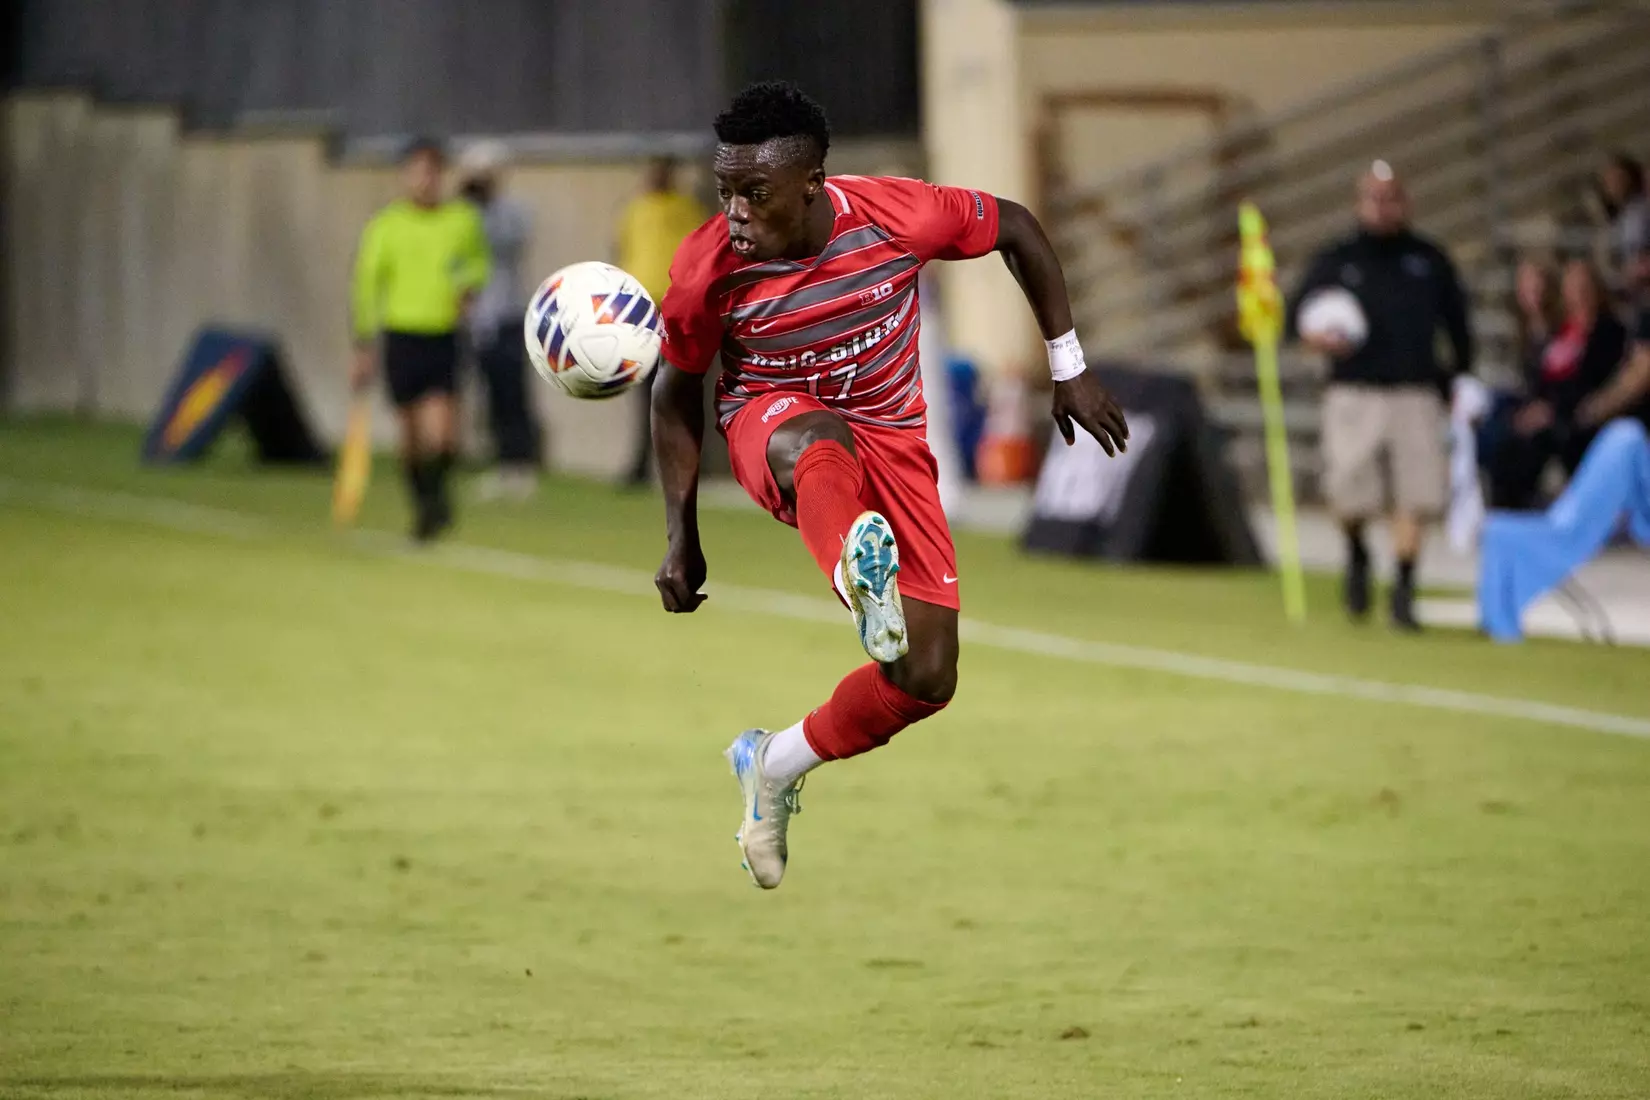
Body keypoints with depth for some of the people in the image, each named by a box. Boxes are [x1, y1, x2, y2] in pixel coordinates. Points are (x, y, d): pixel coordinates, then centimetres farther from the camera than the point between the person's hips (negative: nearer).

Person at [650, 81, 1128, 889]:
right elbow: (677, 390, -1)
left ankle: (776, 767, 15)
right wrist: (681, 538, -1)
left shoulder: (897, 217, -22)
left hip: (890, 440, 2)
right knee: (817, 441, -43)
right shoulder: (707, 270, -19)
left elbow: (1016, 228, -3)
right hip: (772, 425, -2)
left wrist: (1069, 370, 1)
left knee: (926, 680, -8)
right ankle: (861, 579, -74)